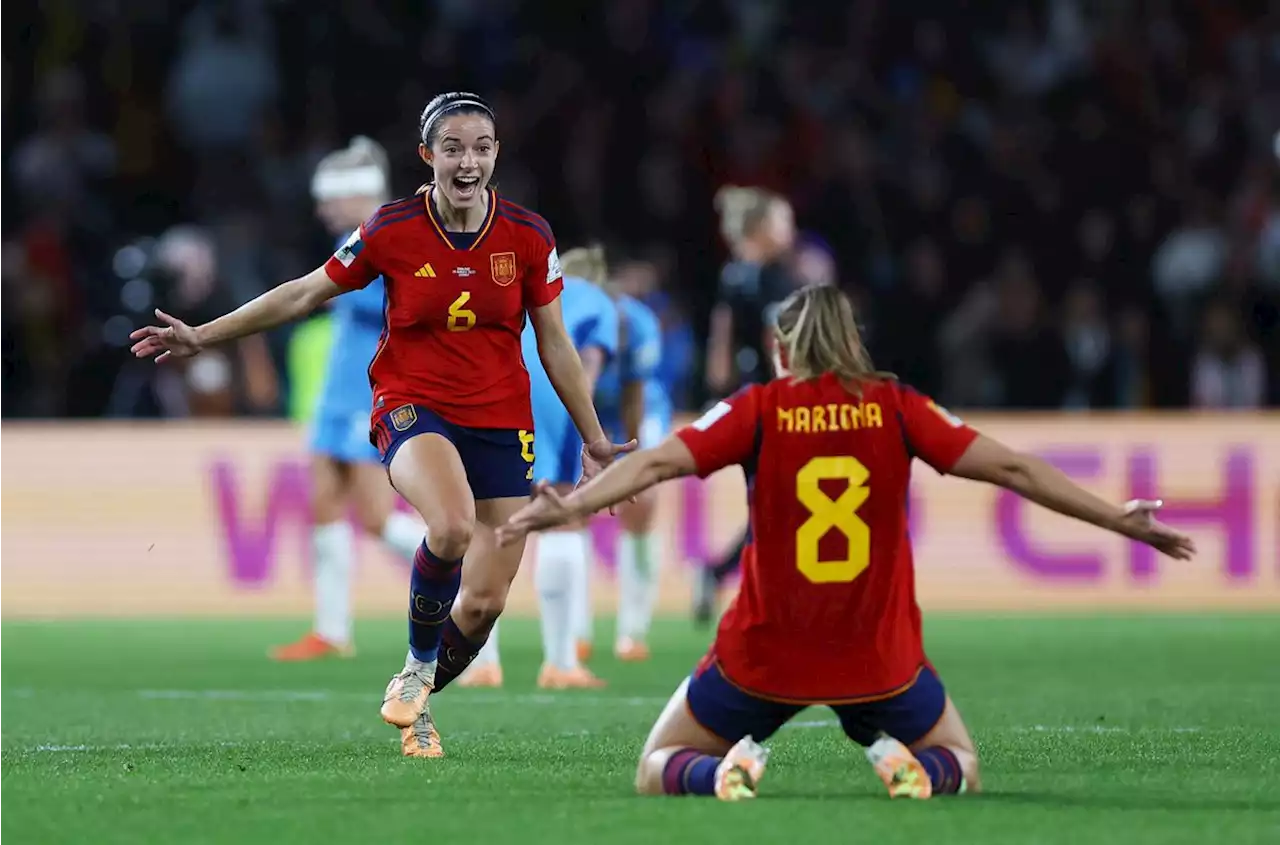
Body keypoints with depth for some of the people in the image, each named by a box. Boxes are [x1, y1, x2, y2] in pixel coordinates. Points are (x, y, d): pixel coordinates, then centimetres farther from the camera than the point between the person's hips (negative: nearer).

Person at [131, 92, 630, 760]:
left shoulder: (528, 236, -4)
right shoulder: (391, 231, -7)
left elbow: (555, 346, 7)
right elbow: (307, 293, 5)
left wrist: (593, 440, 10)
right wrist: (202, 337, 6)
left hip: (501, 422, 3)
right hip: (413, 405, -3)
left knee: (485, 602, -3)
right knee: (452, 528, -35)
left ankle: (416, 703, 27)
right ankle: (418, 665, -8)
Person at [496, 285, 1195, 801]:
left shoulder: (757, 409, -3)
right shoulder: (897, 408, 0)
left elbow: (656, 462, -16)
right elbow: (1012, 470, -2)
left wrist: (568, 508, -21)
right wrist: (1118, 520, 3)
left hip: (766, 654, -1)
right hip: (878, 659, 1)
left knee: (657, 772, 19)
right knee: (961, 765, 26)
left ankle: (728, 770, -16)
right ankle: (906, 764, -10)